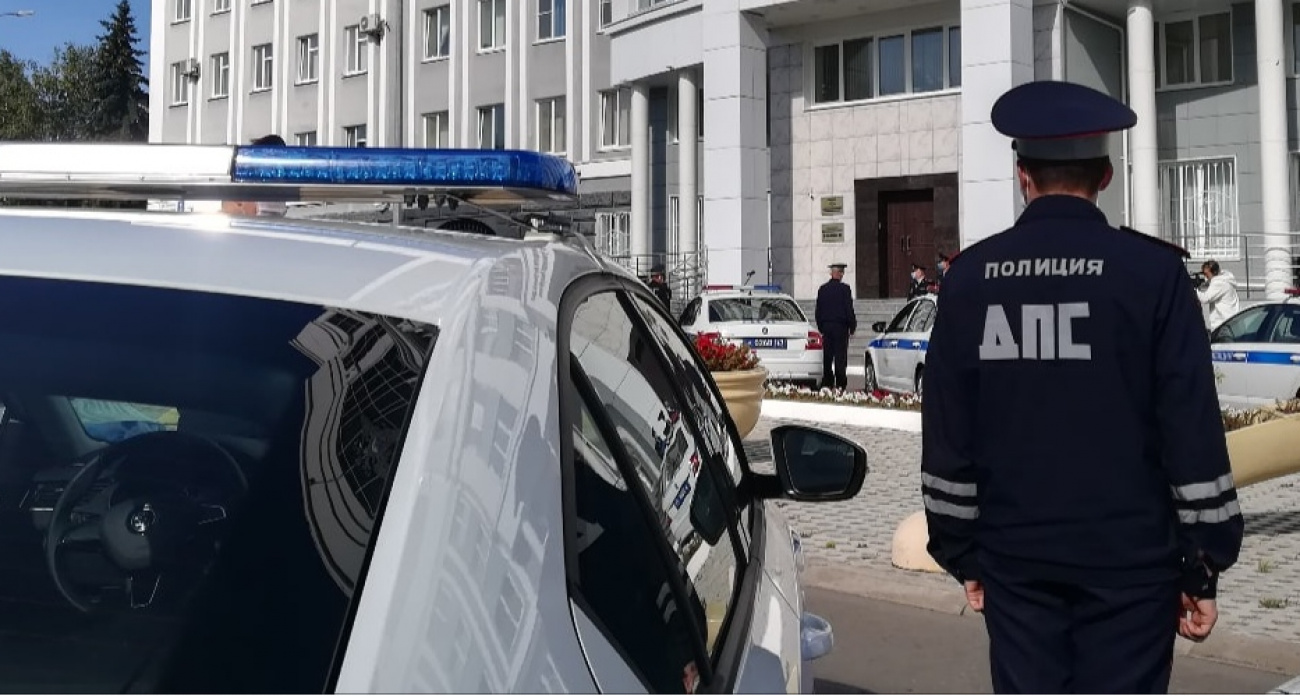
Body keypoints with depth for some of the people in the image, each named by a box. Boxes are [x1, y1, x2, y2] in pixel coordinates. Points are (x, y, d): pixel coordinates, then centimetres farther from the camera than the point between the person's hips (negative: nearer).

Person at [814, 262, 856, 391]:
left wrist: (820, 327, 18)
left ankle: (827, 384, 8)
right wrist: (852, 327, 0)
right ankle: (840, 384, -3)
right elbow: (849, 309, -9)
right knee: (840, 356, -2)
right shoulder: (844, 288, -9)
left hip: (826, 326, 4)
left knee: (827, 356, 8)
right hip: (840, 327, -4)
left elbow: (818, 310, 11)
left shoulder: (822, 289, 6)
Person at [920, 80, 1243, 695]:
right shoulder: (1153, 271, -6)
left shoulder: (970, 277, 1)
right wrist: (1203, 566, 1)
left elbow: (947, 431, 4)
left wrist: (961, 551, 13)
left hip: (1016, 554, 2)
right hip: (1129, 557, -2)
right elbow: (1193, 429, -7)